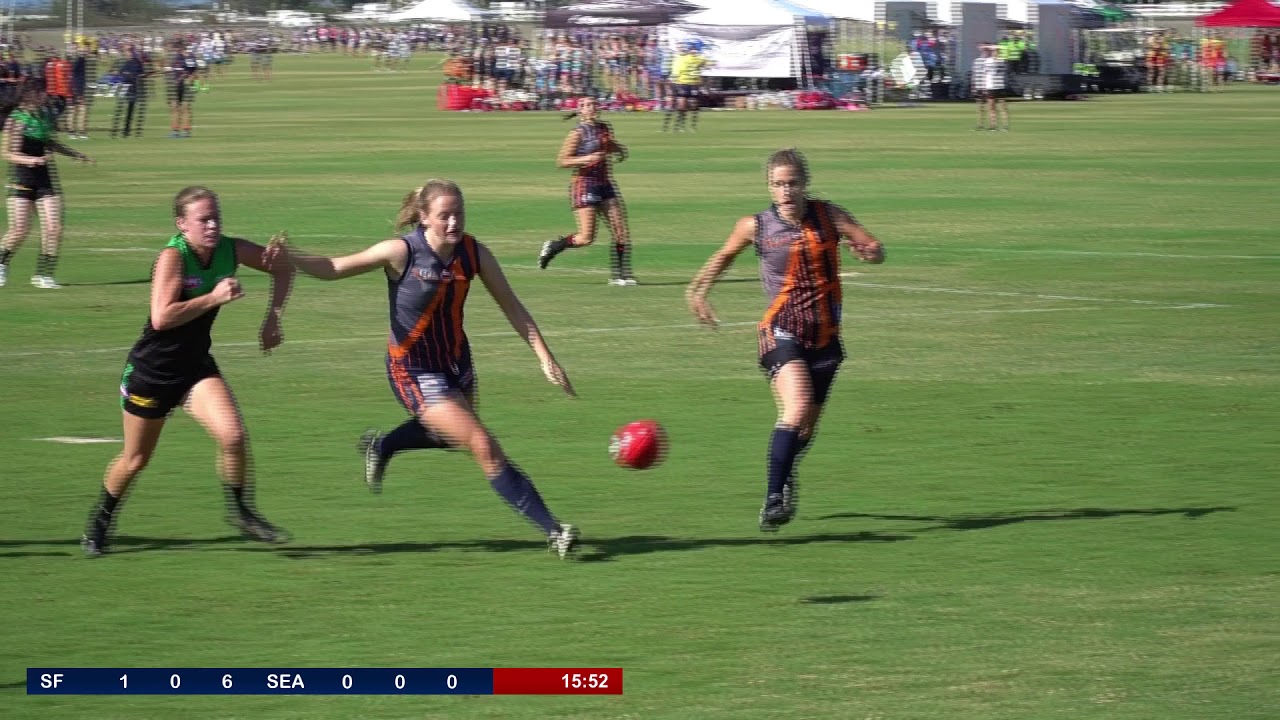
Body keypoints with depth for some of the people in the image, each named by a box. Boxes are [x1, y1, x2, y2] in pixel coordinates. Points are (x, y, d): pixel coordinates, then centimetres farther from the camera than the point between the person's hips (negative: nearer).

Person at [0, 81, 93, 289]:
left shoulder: (44, 116, 7)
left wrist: (75, 154, 28)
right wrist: (31, 160, -28)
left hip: (45, 178, 5)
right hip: (21, 179, -5)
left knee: (53, 229, -5)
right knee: (19, 230, -5)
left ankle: (43, 274, 6)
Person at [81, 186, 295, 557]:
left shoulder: (232, 250, -9)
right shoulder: (173, 256, -24)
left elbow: (282, 268, 9)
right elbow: (161, 317, -36)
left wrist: (273, 317, 0)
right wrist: (214, 297, -35)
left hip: (196, 366, 4)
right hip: (151, 369, -4)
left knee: (233, 435, -19)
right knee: (135, 459, 10)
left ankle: (240, 511, 4)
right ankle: (99, 523, 36)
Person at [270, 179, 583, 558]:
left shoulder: (474, 253, -11)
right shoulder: (402, 252, -23)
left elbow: (511, 305, -1)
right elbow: (334, 268, -16)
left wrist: (545, 357, -4)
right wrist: (289, 258, -33)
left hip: (456, 360, 6)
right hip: (414, 371, -6)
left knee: (450, 434, 29)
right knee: (483, 446, -14)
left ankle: (381, 445, 55)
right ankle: (552, 529, -8)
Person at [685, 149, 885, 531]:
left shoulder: (829, 216, -1)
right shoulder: (755, 226, -2)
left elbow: (876, 249, -2)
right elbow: (724, 256, 18)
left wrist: (868, 251, -25)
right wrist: (698, 289, 10)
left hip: (825, 335, 3)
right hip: (782, 332, -3)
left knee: (807, 426, 13)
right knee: (797, 409, -26)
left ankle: (785, 478, 44)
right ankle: (774, 499, -21)